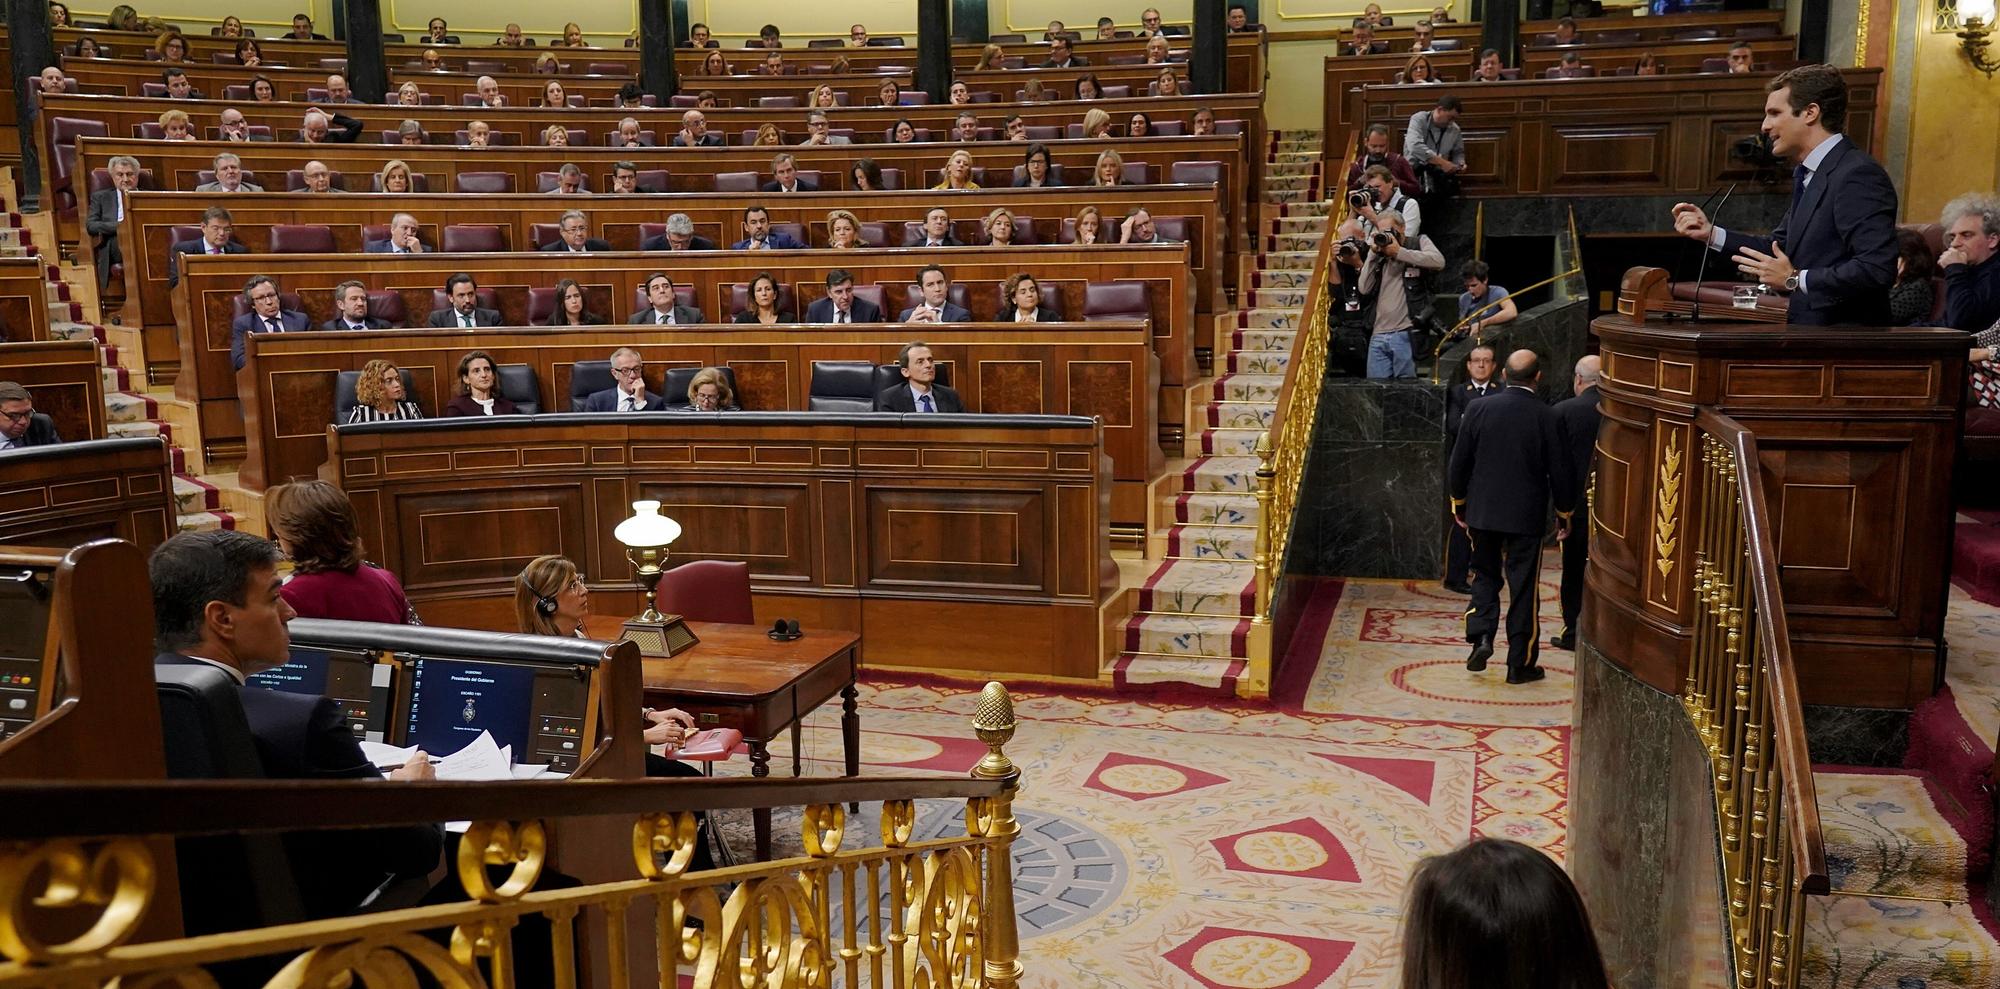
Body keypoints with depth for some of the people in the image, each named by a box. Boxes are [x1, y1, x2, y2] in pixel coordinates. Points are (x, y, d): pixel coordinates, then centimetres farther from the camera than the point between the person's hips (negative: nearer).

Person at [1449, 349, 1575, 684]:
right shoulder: (1547, 417, -11)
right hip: (1527, 516, -2)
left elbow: (1459, 462, 0)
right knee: (1523, 589, 6)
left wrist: (1459, 504, 14)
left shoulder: (1478, 409, -6)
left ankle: (1481, 637, 0)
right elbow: (1559, 471, -5)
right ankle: (1520, 664, 12)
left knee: (1485, 576, 19)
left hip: (1482, 512, 2)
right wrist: (1564, 515, 9)